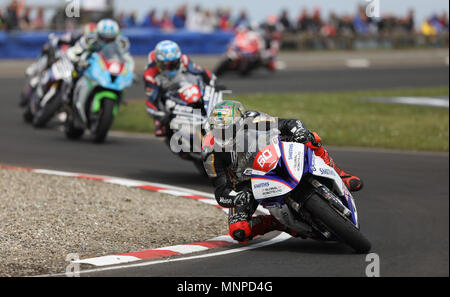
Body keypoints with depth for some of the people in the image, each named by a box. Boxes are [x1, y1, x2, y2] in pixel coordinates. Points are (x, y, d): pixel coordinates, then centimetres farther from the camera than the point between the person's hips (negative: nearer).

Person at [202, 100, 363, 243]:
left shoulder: (254, 122, -26)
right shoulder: (211, 152, -27)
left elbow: (290, 124, -17)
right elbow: (221, 191, -24)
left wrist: (300, 131, -42)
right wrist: (235, 197, -47)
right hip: (243, 187, 0)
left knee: (311, 139, -22)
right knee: (238, 232, -25)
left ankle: (338, 176, -4)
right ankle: (275, 222, 0)